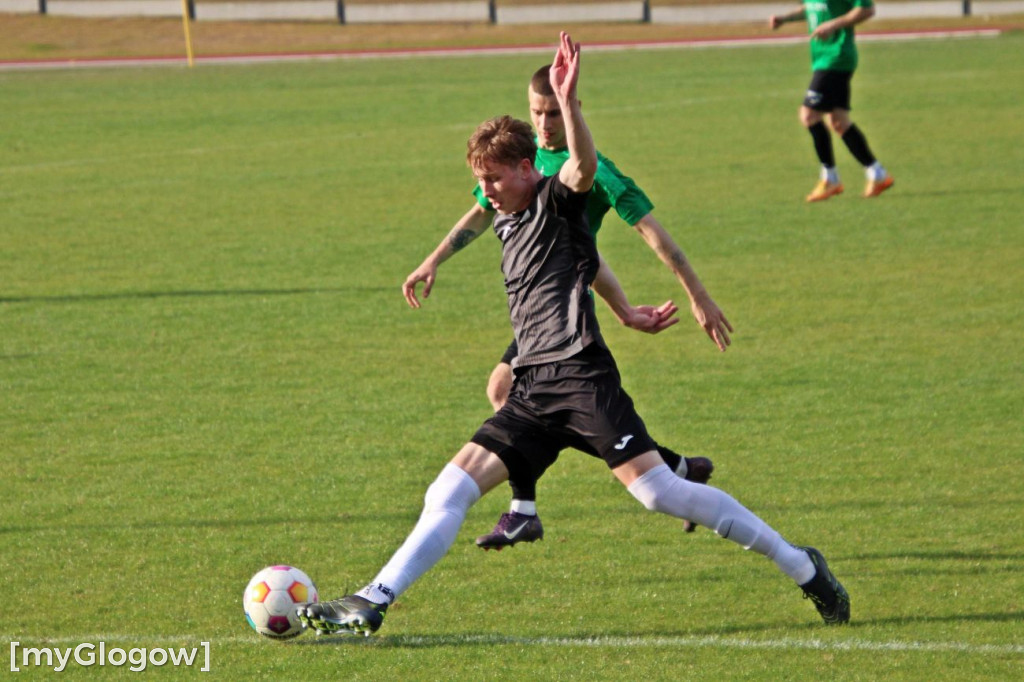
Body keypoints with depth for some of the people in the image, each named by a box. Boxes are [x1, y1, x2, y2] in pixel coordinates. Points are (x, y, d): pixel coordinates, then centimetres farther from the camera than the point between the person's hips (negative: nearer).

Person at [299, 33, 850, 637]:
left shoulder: (557, 199, -2)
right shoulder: (510, 225, 21)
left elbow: (585, 164, -26)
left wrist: (568, 101, -43)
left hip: (580, 376, -8)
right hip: (533, 388, 8)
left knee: (656, 489, -16)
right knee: (451, 490, -3)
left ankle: (801, 566, -8)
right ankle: (372, 603, -6)